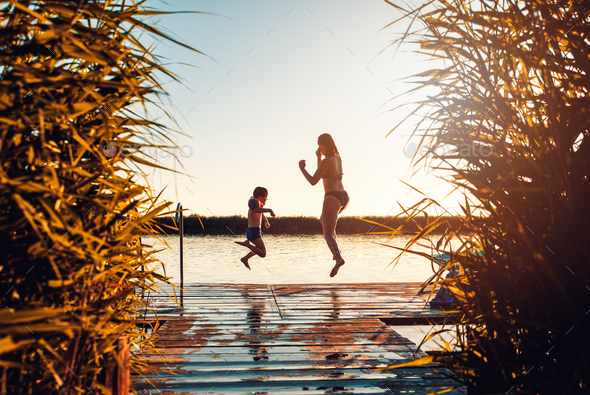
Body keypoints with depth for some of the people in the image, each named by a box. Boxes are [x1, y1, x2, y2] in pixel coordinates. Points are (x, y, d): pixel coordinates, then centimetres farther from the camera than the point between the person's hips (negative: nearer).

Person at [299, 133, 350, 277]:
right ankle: (336, 250, 25)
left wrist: (302, 168, -1)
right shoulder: (338, 158, 14)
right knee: (323, 220, 34)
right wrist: (319, 157, 11)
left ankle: (339, 259, -42)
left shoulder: (326, 161, -13)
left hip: (332, 198, -9)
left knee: (328, 234, -16)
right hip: (344, 197, 9)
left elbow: (313, 181, -14)